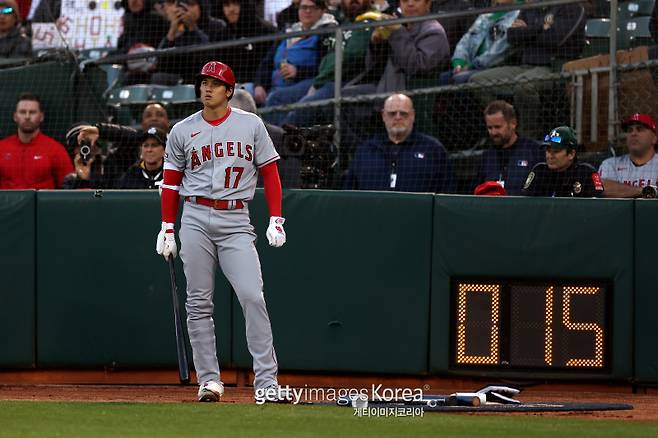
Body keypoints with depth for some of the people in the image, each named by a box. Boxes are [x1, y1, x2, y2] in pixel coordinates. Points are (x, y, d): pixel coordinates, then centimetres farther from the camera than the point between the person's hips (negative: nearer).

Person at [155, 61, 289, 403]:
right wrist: (167, 229, 8)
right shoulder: (182, 131, 8)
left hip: (236, 221, -2)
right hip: (196, 218, 2)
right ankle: (208, 379, 6)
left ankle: (266, 382, -13)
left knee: (253, 297, -13)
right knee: (199, 302, 0)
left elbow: (270, 173, 6)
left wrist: (276, 220, -3)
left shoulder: (251, 125, 6)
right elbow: (171, 183, 13)